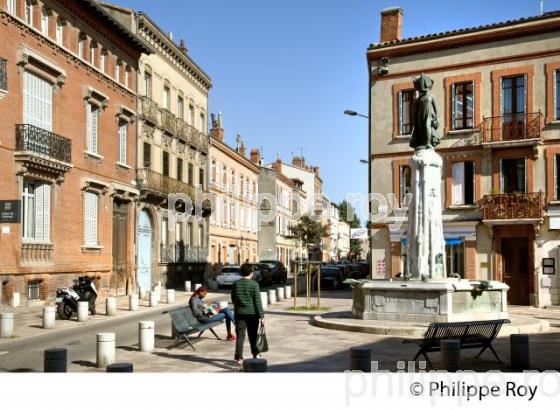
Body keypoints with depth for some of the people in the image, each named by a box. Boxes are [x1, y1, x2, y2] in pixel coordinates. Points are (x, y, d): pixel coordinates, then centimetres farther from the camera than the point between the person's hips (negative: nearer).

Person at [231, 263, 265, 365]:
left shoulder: (236, 284, 1)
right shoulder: (254, 284, -9)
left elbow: (233, 300, 12)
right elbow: (258, 301, -11)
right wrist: (261, 316, -8)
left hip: (239, 313, 2)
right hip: (252, 313, -2)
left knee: (240, 336, 2)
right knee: (253, 335, 14)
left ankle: (239, 358, -4)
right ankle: (255, 354, 28)